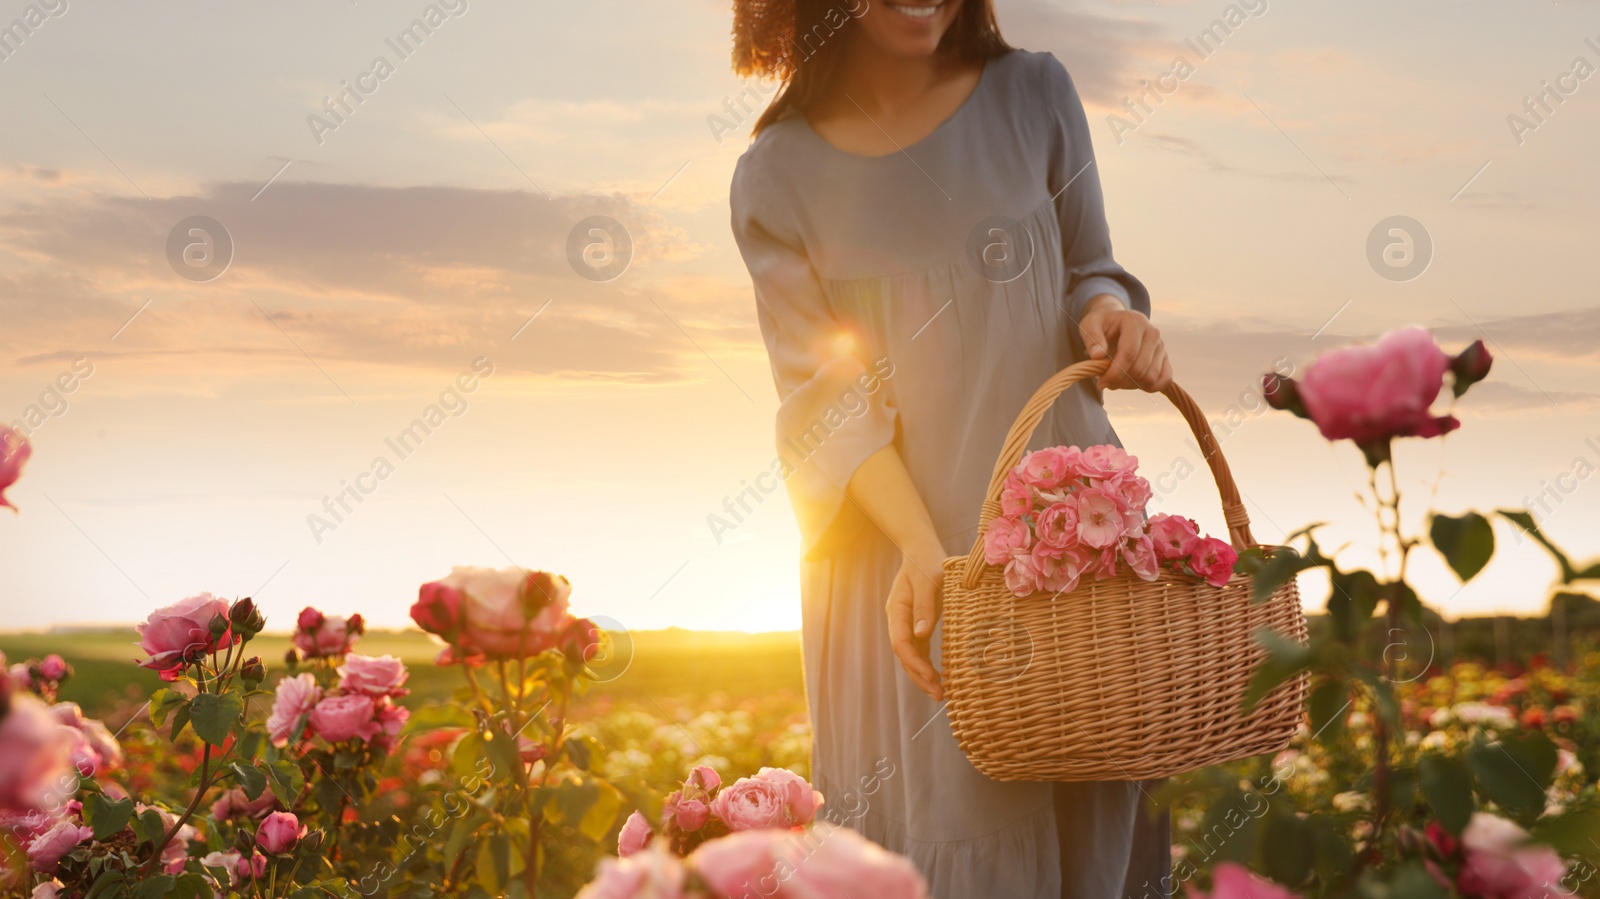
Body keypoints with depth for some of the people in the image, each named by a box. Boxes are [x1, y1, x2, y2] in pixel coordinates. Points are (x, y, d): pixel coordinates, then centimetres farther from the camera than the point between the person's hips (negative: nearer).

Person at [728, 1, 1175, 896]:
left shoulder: (1034, 95, 3)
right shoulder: (778, 176, -2)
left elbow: (1085, 275, 12)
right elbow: (825, 398, -6)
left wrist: (1111, 318, -13)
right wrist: (922, 548, -20)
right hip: (903, 550, -1)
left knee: (1094, 820, 5)